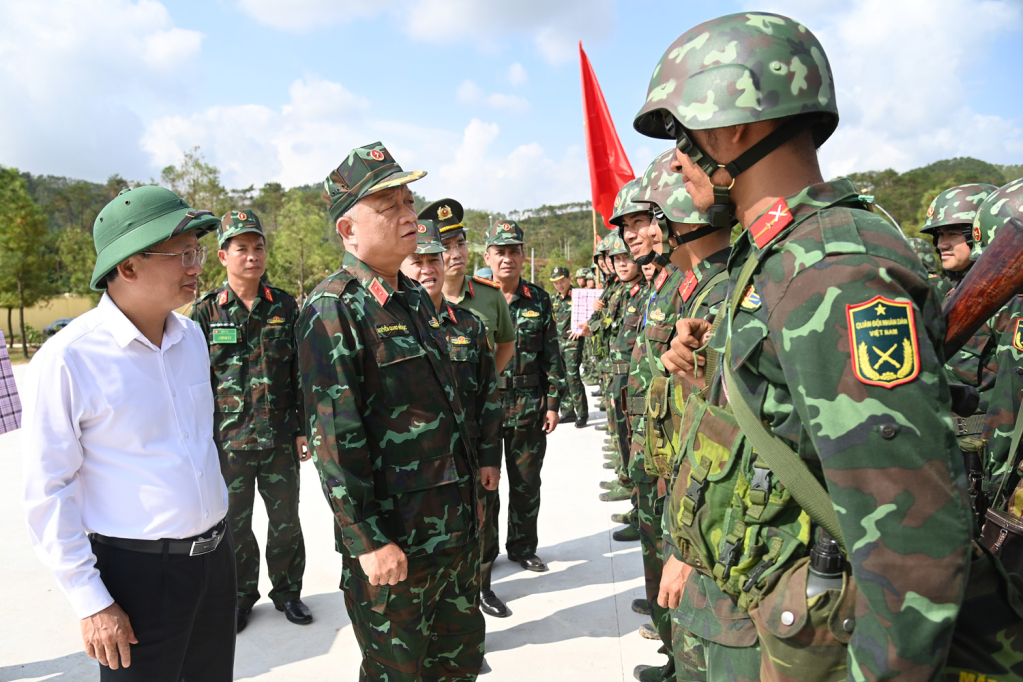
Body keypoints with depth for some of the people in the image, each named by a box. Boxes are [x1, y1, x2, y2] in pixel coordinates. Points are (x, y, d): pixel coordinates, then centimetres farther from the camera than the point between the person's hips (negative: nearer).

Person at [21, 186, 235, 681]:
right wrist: (90, 601, -13)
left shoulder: (191, 335, 3)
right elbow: (48, 492, -13)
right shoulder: (67, 358, -17)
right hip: (137, 571, -6)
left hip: (215, 555, 6)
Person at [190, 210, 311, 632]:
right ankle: (241, 596, 32)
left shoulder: (284, 306, 3)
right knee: (234, 523, 12)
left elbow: (302, 372, 5)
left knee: (286, 519, 11)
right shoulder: (206, 312, -1)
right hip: (228, 439, -1)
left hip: (279, 438, 1)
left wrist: (303, 429, 2)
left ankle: (287, 590, 32)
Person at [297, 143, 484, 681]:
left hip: (456, 528, 8)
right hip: (392, 540, -7)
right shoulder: (332, 309, -16)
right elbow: (333, 437, -20)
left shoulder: (417, 298, 9)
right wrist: (368, 542, -20)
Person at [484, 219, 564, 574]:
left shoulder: (539, 300, 4)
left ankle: (523, 548, 30)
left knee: (527, 483, 12)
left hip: (529, 407, 2)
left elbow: (552, 356, 6)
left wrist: (553, 403, 2)